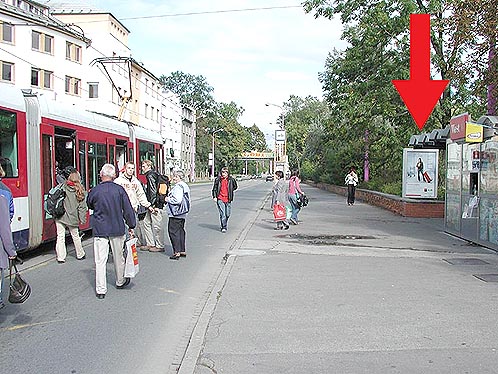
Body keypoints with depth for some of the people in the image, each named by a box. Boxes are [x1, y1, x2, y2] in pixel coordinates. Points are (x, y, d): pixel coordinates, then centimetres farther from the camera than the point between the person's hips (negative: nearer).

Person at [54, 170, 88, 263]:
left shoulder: (63, 187, -8)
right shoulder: (80, 192, -7)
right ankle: (80, 254, 29)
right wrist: (83, 219, 1)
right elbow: (82, 207, -4)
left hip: (60, 216, 0)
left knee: (60, 236, 7)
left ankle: (61, 257, 9)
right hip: (72, 218, 1)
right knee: (75, 236, 16)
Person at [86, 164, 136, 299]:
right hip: (117, 228, 1)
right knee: (118, 256, 17)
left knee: (100, 260, 3)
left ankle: (101, 290, 6)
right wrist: (131, 226, 5)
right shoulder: (119, 189, -7)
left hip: (100, 229, -1)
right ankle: (120, 281, 35)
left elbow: (89, 205, 12)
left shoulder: (94, 190, -8)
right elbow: (128, 209, -3)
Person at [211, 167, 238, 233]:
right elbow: (214, 188, 6)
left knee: (227, 214, 9)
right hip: (220, 199, -2)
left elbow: (235, 186, 18)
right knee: (222, 214, -9)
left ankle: (224, 224, 33)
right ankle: (223, 227, 1)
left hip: (228, 199, 2)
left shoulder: (231, 180, 0)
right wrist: (214, 197, -1)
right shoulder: (218, 179, -2)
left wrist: (230, 190, 8)